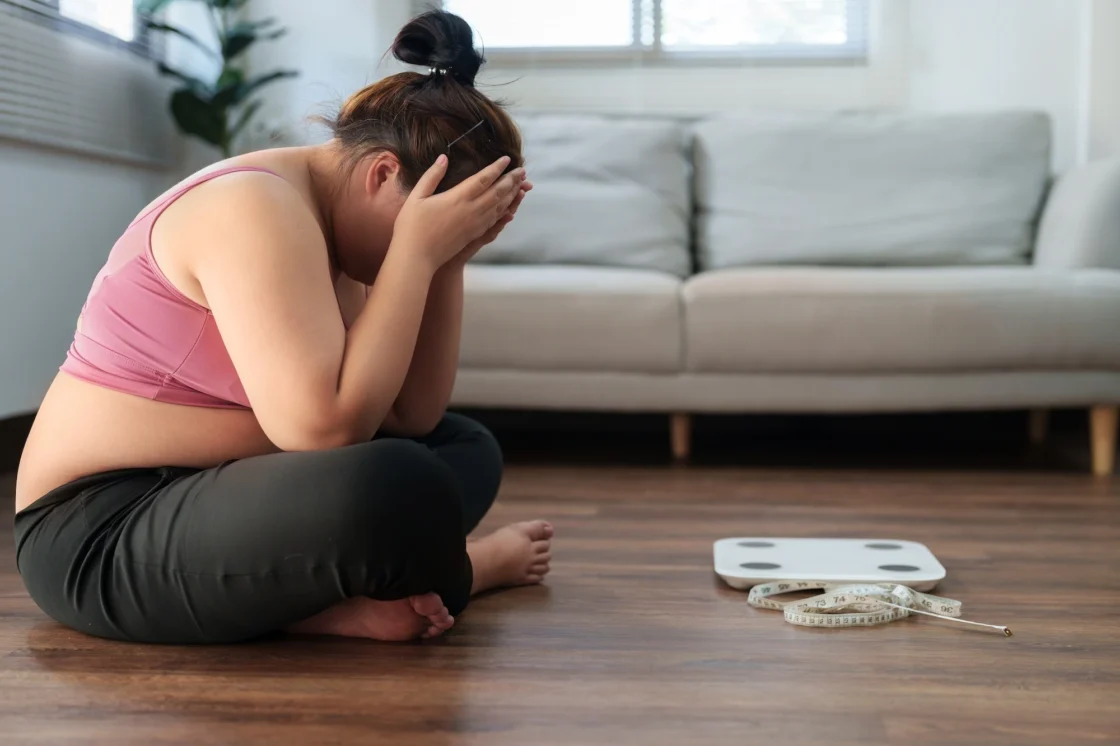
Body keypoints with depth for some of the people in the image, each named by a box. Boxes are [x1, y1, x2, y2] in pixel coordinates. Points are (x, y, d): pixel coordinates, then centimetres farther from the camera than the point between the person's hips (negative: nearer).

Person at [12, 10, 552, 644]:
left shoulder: (331, 222, 8)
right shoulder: (257, 209, -20)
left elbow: (415, 415, 4)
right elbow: (326, 425, -30)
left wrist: (449, 259, -4)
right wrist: (418, 252, -22)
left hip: (209, 495, 10)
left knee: (467, 448, 11)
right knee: (397, 486, -33)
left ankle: (327, 596, -11)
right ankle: (469, 567, 0)